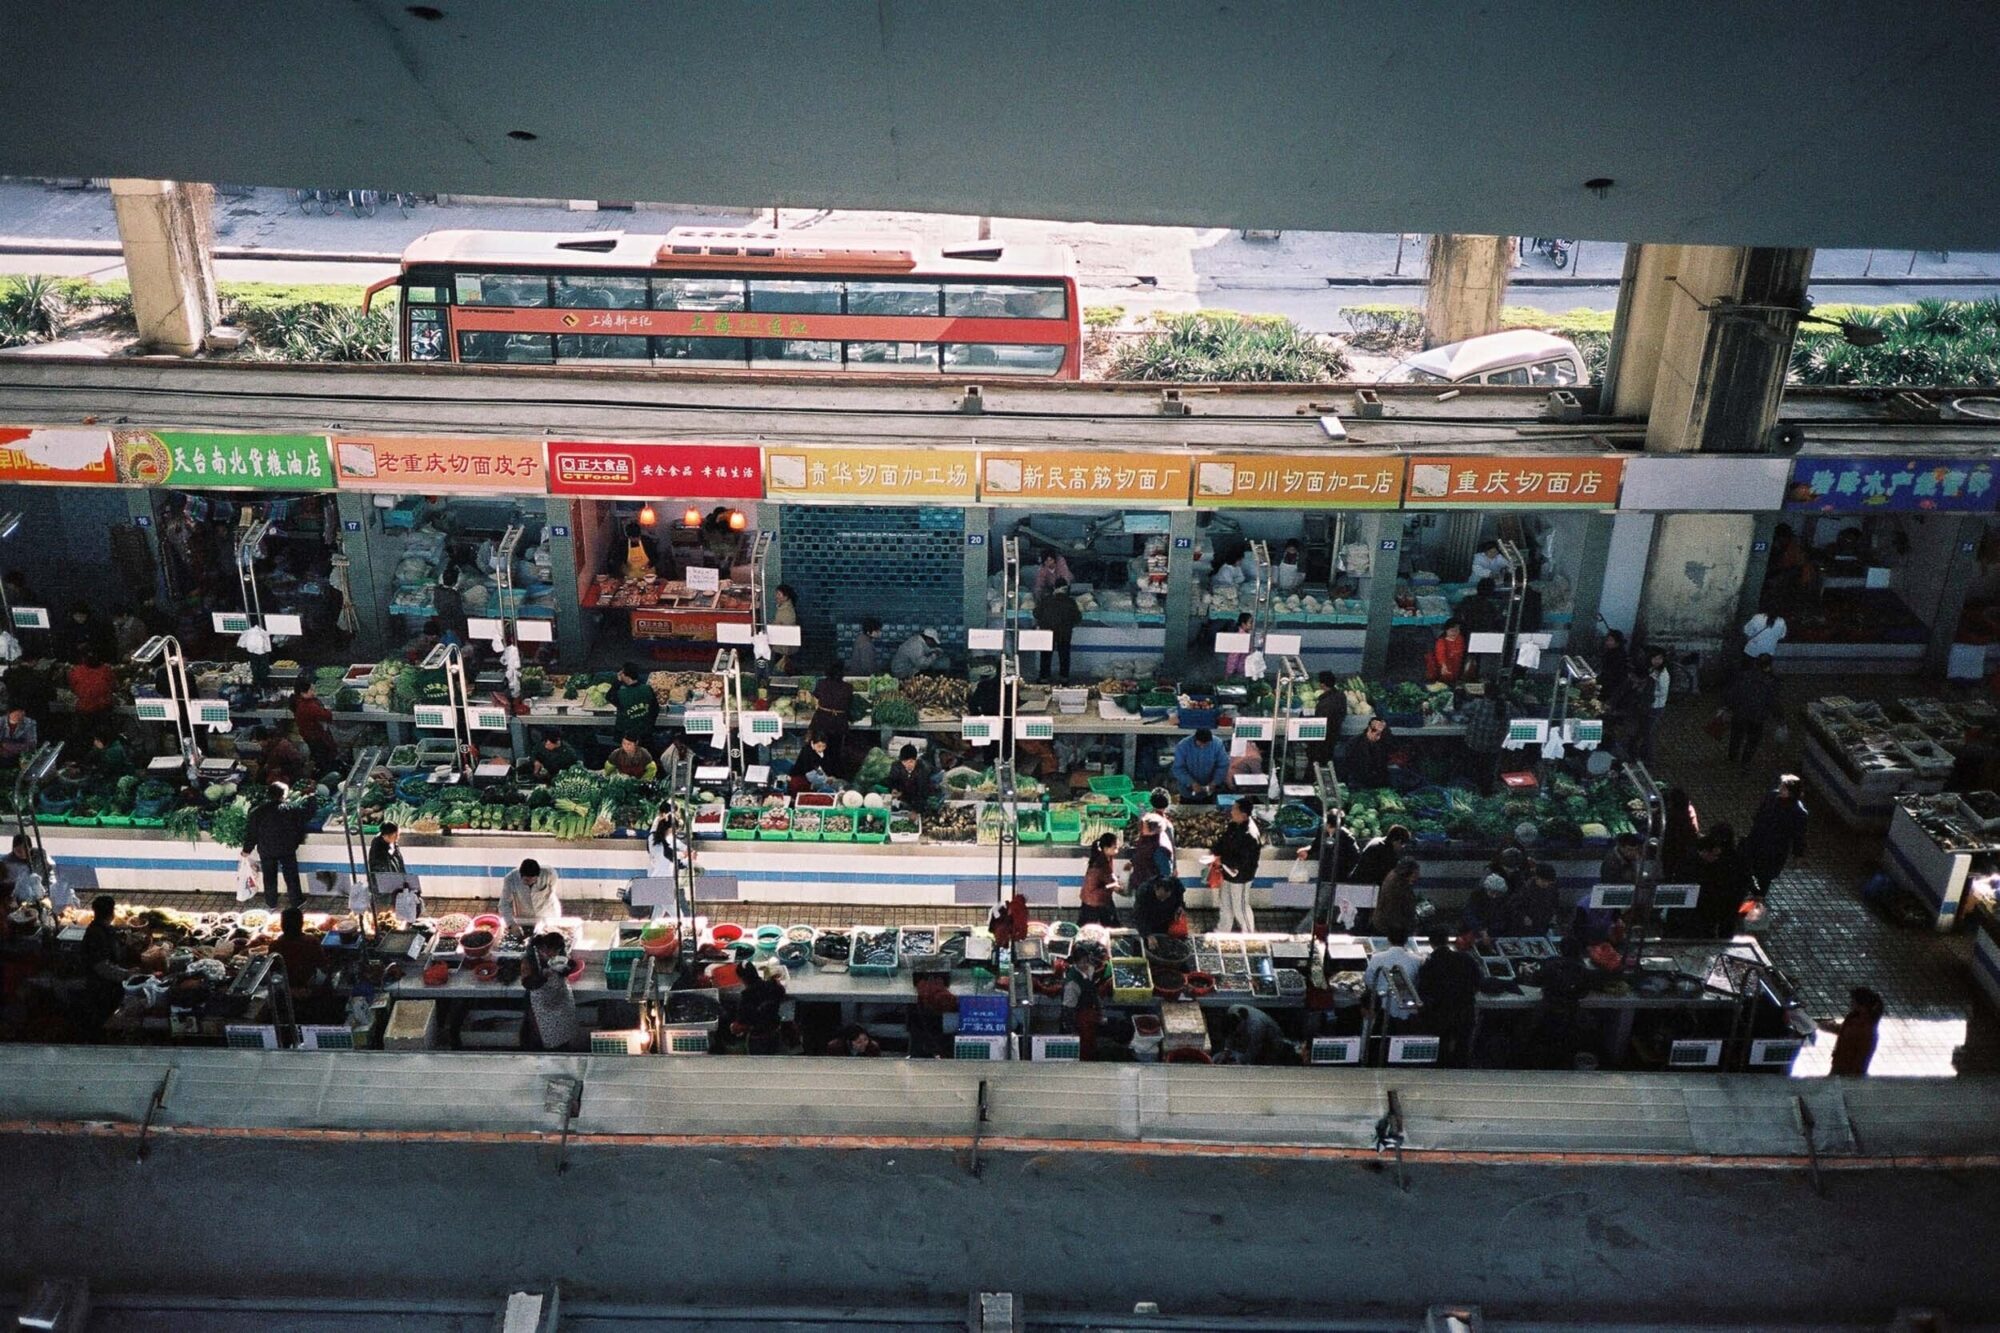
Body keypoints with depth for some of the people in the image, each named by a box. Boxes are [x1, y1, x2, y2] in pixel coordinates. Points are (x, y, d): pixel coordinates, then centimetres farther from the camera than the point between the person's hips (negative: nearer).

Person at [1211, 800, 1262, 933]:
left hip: (1240, 876, -8)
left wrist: (1221, 859, -25)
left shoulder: (1250, 835, -32)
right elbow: (1223, 840, 8)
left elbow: (1241, 861, -30)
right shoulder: (1233, 825, -6)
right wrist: (1214, 851, -10)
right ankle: (1222, 931, 44)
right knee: (1225, 902, 25)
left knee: (1240, 907, 10)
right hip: (1228, 871, 8)